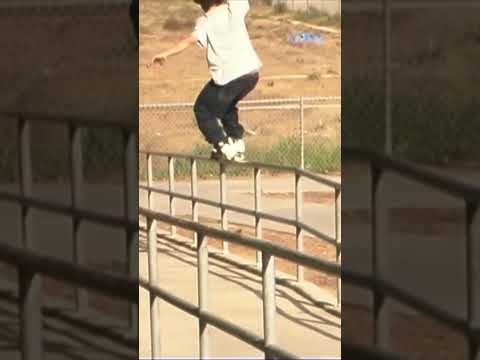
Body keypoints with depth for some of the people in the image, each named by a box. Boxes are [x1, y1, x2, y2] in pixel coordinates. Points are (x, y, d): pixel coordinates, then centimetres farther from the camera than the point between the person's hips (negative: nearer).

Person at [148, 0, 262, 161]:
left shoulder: (206, 22, -6)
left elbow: (191, 40, -23)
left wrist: (166, 54, -30)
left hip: (229, 77, -6)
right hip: (252, 71, 6)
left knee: (202, 110, 13)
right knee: (227, 105, 32)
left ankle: (223, 146, 0)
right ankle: (237, 142, 26)